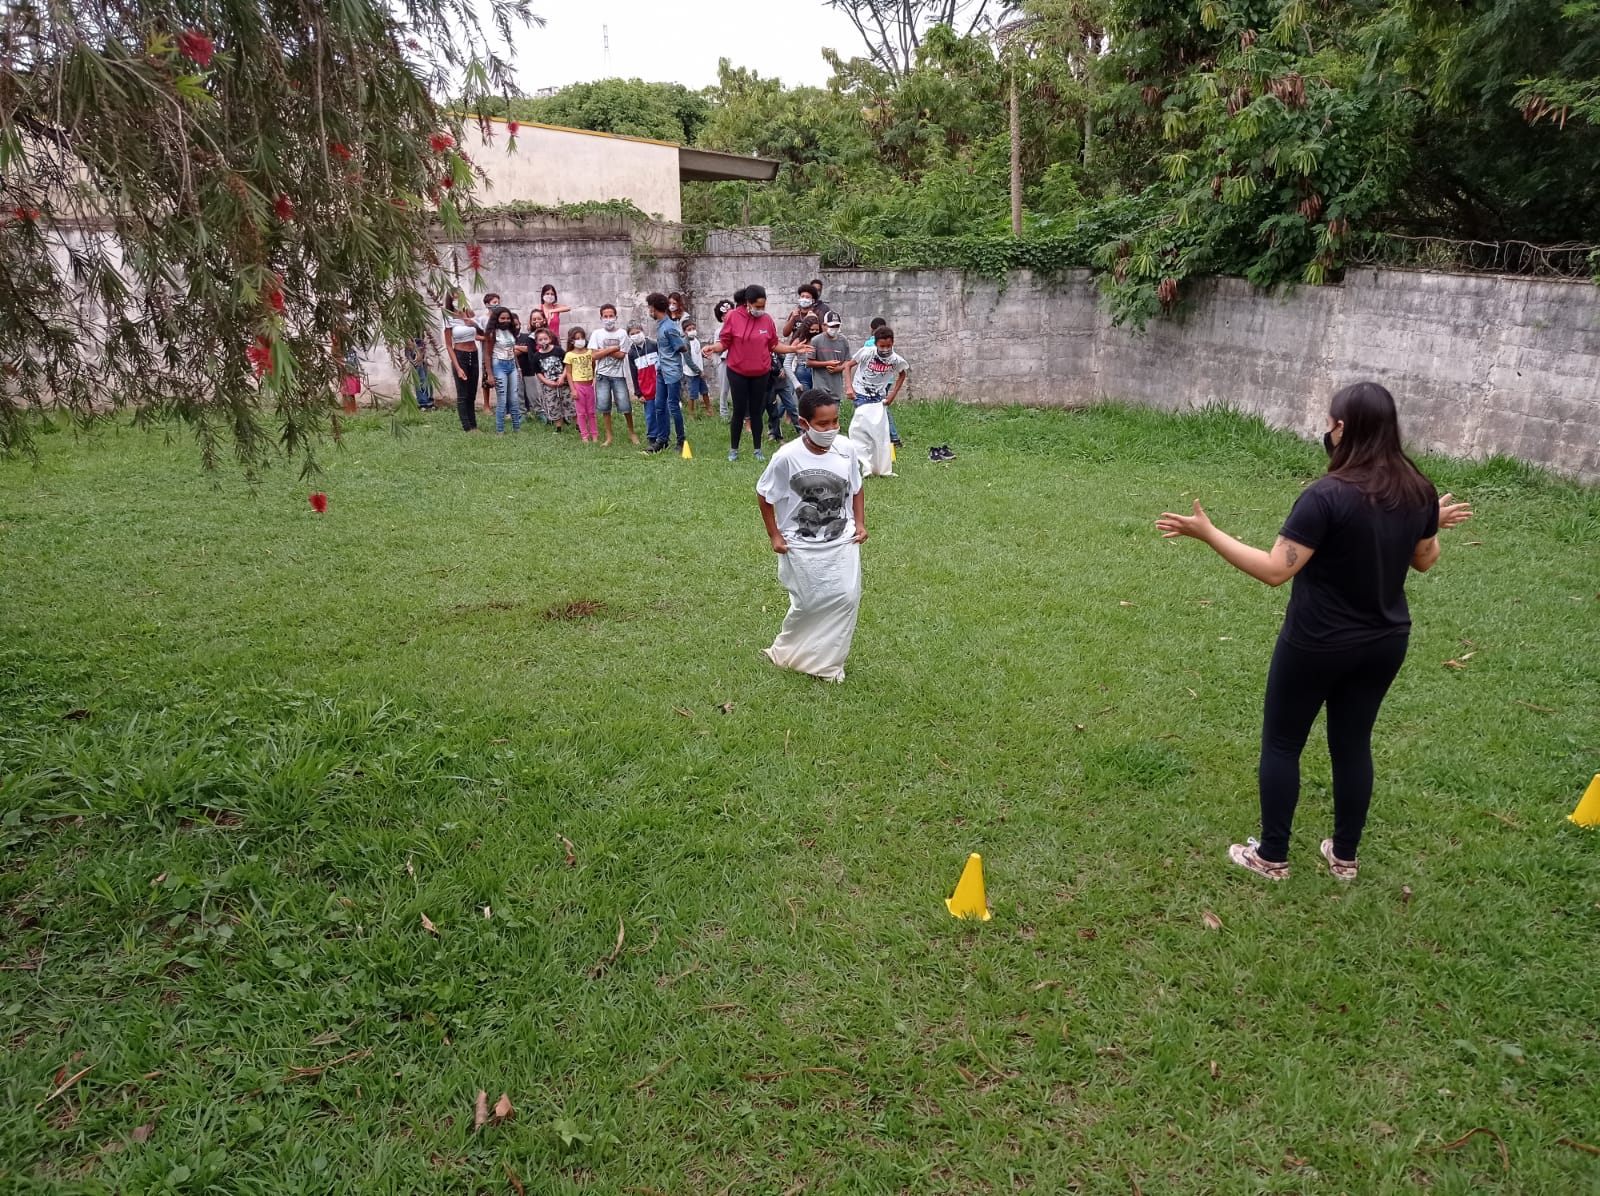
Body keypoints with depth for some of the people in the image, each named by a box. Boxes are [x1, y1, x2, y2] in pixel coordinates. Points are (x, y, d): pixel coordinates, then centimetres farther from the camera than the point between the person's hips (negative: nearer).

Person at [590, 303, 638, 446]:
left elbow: (621, 355, -8)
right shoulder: (597, 333, 3)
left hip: (618, 375, -1)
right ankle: (609, 436, 12)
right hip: (602, 375, 1)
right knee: (604, 406, 2)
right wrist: (612, 349, -9)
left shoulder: (622, 333, 0)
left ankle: (632, 432, 17)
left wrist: (604, 351, -9)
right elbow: (595, 356, -5)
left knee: (625, 406, -2)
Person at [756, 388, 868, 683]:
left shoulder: (846, 449, -9)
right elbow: (764, 495, -4)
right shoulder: (787, 457, -19)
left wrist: (860, 523, 1)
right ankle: (787, 652, 32)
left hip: (842, 540, 3)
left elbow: (856, 489, 9)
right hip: (802, 546, -3)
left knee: (847, 597, -3)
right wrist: (774, 535, -3)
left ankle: (829, 661, 17)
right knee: (809, 603, 3)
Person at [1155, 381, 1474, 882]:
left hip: (1317, 644, -6)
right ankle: (1344, 856, 31)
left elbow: (1275, 569, -26)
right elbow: (1424, 561, 11)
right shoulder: (1418, 491, -3)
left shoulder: (1327, 496, -25)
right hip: (1385, 642, 6)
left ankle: (1271, 857, 21)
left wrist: (1207, 532, -22)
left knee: (1281, 743, 11)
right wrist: (1435, 523, 31)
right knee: (1353, 743, 19)